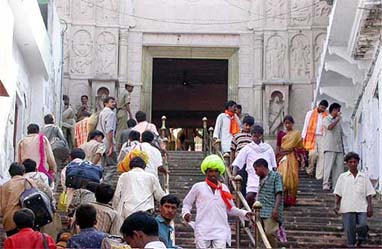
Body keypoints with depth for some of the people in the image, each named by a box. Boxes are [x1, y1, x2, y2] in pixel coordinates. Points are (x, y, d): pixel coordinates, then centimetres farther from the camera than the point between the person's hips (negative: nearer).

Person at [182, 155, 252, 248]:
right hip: (202, 230, -1)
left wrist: (243, 213, 7)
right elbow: (187, 203, 14)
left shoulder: (224, 188, 13)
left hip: (220, 231, 1)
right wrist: (186, 212, -5)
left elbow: (230, 209, 20)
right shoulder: (198, 187, 6)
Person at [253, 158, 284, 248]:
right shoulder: (261, 179, 23)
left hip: (271, 213, -8)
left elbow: (279, 193, -8)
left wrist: (276, 209, -19)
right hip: (262, 213, 8)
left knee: (269, 233, -20)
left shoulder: (275, 176, 1)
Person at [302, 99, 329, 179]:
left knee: (322, 156, -8)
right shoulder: (310, 113, 9)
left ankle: (319, 175, -6)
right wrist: (303, 138, 1)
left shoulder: (327, 116, 12)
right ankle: (310, 170, 4)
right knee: (313, 153, -19)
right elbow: (306, 126, 9)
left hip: (322, 137, 2)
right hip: (312, 137, -2)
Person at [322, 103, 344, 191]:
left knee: (339, 166, 0)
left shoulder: (338, 121, 21)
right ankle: (326, 184, -8)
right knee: (328, 166, -9)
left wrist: (342, 147, 17)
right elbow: (330, 127, -20)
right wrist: (337, 119, -11)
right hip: (329, 147, -6)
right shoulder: (326, 119, 2)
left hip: (339, 148, 6)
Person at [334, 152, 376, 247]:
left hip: (361, 207, 0)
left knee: (363, 225, -16)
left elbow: (369, 193, 10)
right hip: (347, 208, 0)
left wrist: (370, 206, 0)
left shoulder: (364, 177, 12)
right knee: (349, 229, -4)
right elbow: (338, 193, 11)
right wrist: (337, 205, -1)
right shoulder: (343, 177, 11)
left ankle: (360, 239, 14)